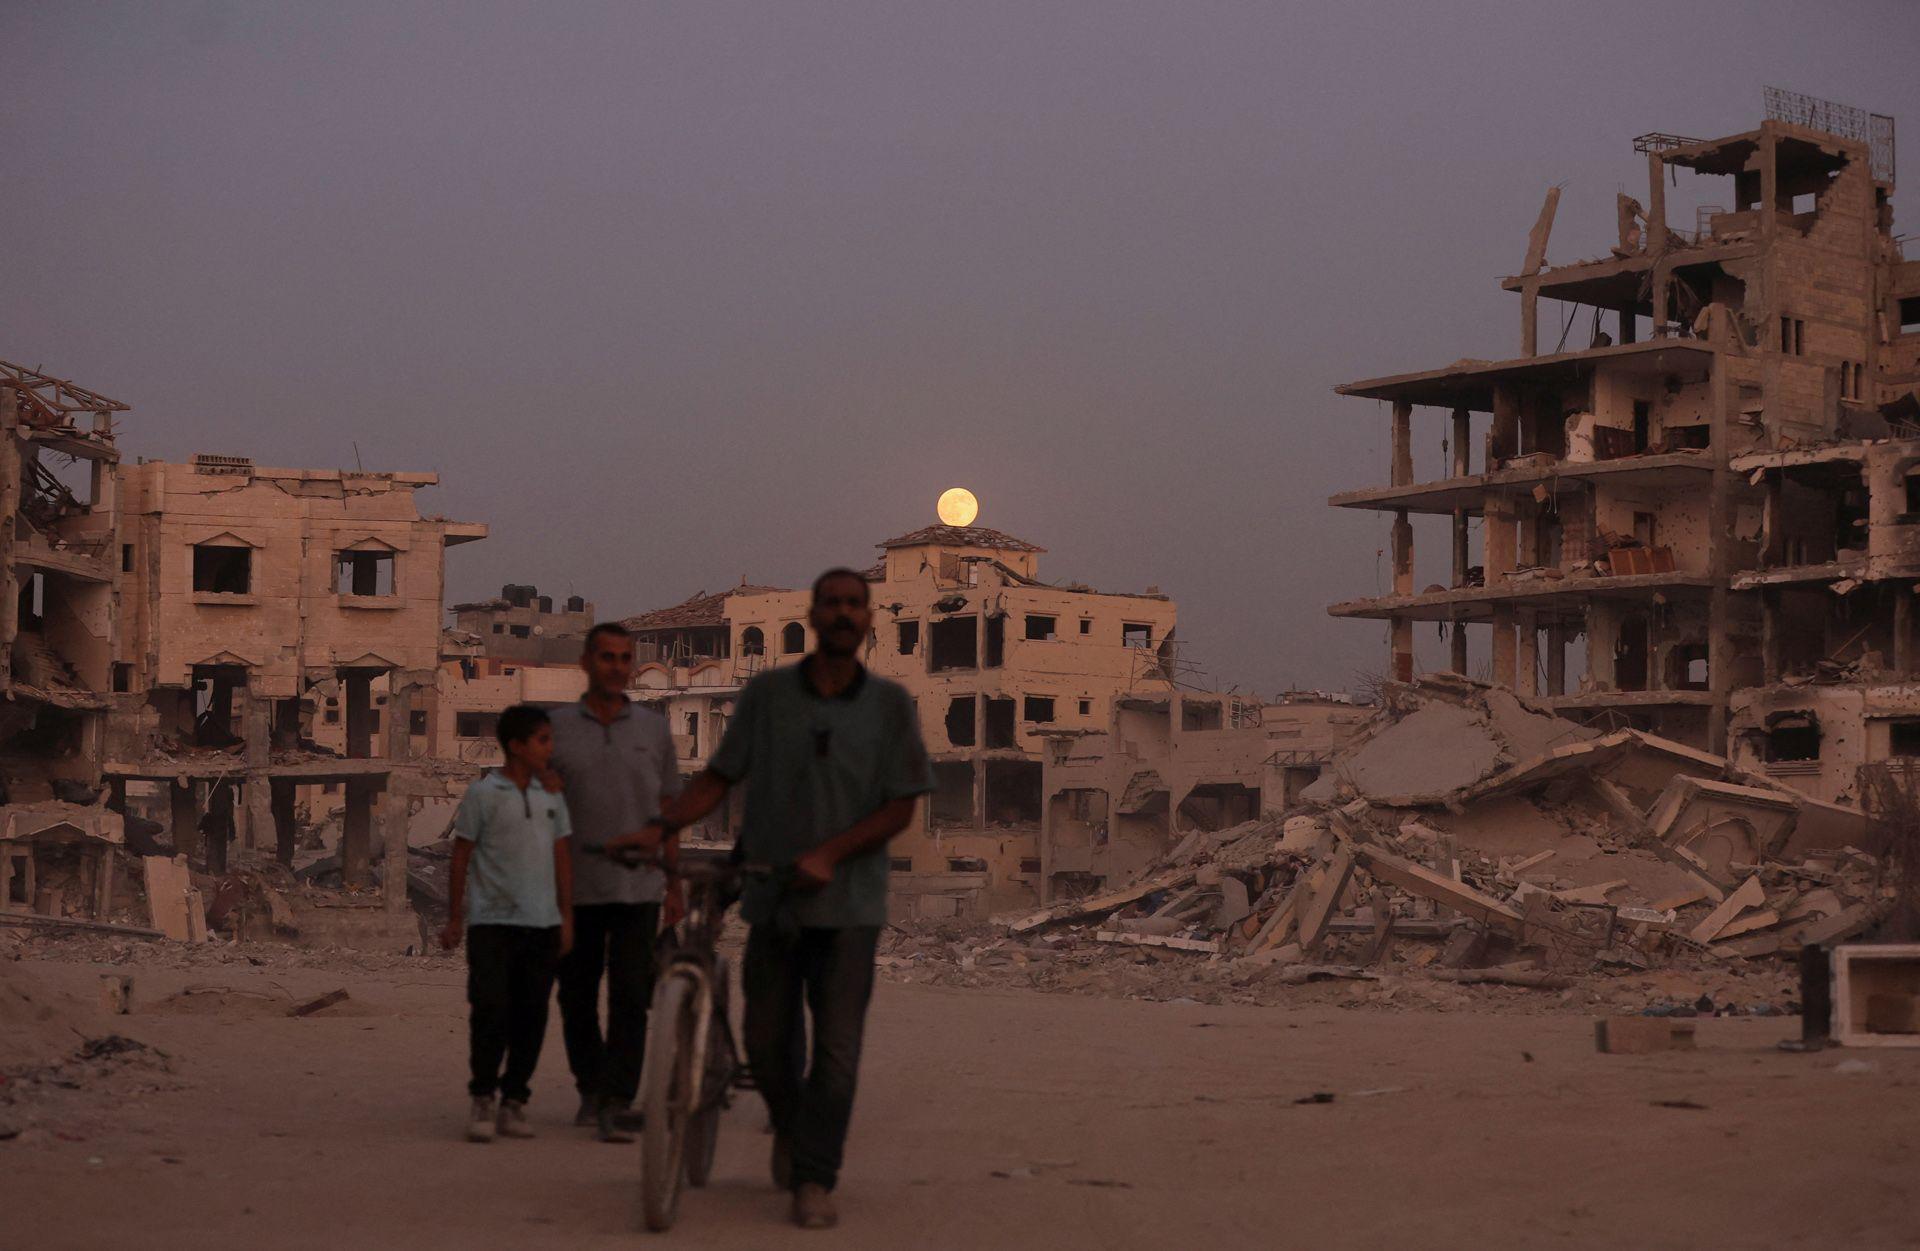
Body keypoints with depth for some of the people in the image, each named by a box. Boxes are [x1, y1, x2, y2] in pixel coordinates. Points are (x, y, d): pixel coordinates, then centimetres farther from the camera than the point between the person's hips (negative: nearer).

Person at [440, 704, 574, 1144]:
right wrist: (454, 918, 0)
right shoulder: (482, 795, -3)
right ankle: (482, 1102, 3)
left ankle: (514, 1102, 14)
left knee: (531, 1016, 6)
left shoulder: (551, 797, 11)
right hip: (492, 921, -5)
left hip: (541, 924, 5)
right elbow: (461, 857, 1)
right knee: (490, 1010, -8)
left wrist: (566, 916, 12)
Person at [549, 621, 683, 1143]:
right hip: (575, 886, 1)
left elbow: (668, 811, 12)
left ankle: (618, 1103, -10)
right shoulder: (558, 729, 4)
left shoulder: (653, 728, 7)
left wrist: (676, 884, 9)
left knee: (630, 997, -9)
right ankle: (590, 1089, 28)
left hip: (637, 886, 0)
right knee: (577, 997, 10)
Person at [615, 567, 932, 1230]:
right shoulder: (766, 694, 2)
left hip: (848, 903, -1)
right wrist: (659, 828, -7)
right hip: (773, 899, 1)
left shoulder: (889, 704, -1)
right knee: (767, 1038, 10)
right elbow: (719, 776, 7)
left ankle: (814, 1181, 3)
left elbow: (900, 808, -2)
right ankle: (789, 1127, 39)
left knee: (836, 1046, -6)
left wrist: (827, 855, -14)